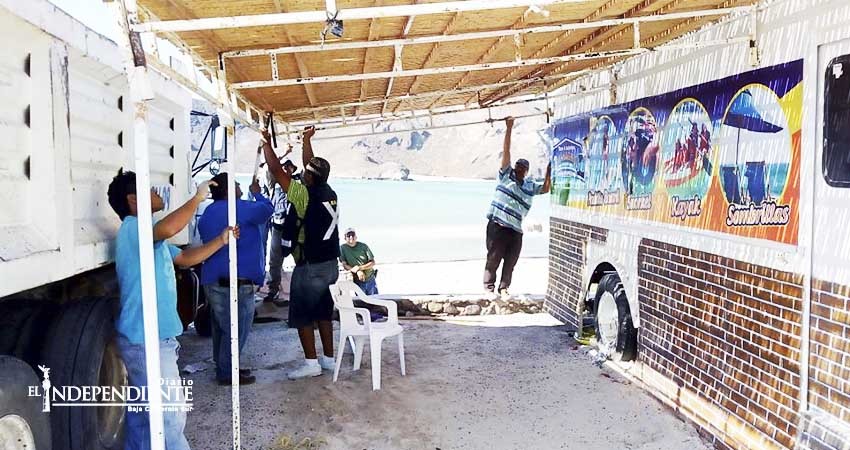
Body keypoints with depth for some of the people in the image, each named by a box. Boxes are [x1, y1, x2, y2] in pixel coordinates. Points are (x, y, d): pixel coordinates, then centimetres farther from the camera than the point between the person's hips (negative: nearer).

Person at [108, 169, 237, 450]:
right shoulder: (132, 228, -15)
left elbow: (185, 258, 27)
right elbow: (168, 228, -37)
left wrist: (221, 240, 18)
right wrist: (197, 198, -23)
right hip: (147, 341, -11)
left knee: (143, 414, 19)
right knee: (170, 418, -4)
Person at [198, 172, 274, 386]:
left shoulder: (209, 213, 16)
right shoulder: (239, 208, -13)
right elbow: (267, 209, -1)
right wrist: (257, 193, 16)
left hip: (213, 280, 10)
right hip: (235, 281, -10)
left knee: (221, 327, 16)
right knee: (236, 329, -1)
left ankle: (223, 368, 26)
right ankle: (227, 374, 5)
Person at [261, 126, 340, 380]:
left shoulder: (305, 194, -17)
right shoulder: (329, 192, 4)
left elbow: (276, 170, -12)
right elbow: (311, 165, 20)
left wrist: (266, 143, -1)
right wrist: (307, 139, 25)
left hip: (309, 267, -8)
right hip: (329, 264, 8)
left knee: (302, 316, 1)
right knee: (323, 313, 14)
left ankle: (311, 363, 2)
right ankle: (328, 359, 19)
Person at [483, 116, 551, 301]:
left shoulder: (530, 186, 17)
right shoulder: (506, 175, 7)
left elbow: (545, 189, 8)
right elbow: (506, 152, 2)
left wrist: (549, 171, -1)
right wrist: (509, 129, -2)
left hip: (516, 229, 4)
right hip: (497, 225, -3)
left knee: (510, 261, 6)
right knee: (494, 258, 2)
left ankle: (504, 288, 21)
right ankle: (489, 286, 15)